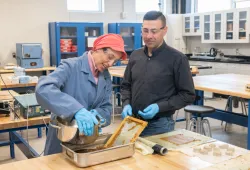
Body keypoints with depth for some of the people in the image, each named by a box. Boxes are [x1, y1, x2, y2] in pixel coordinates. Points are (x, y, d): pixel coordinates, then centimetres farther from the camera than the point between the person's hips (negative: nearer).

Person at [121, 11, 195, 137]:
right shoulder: (135, 55, 5)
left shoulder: (177, 58, -10)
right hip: (134, 122, 5)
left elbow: (187, 95, -9)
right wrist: (126, 104, -4)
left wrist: (160, 107, -18)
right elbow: (126, 86, 15)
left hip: (160, 125, -4)